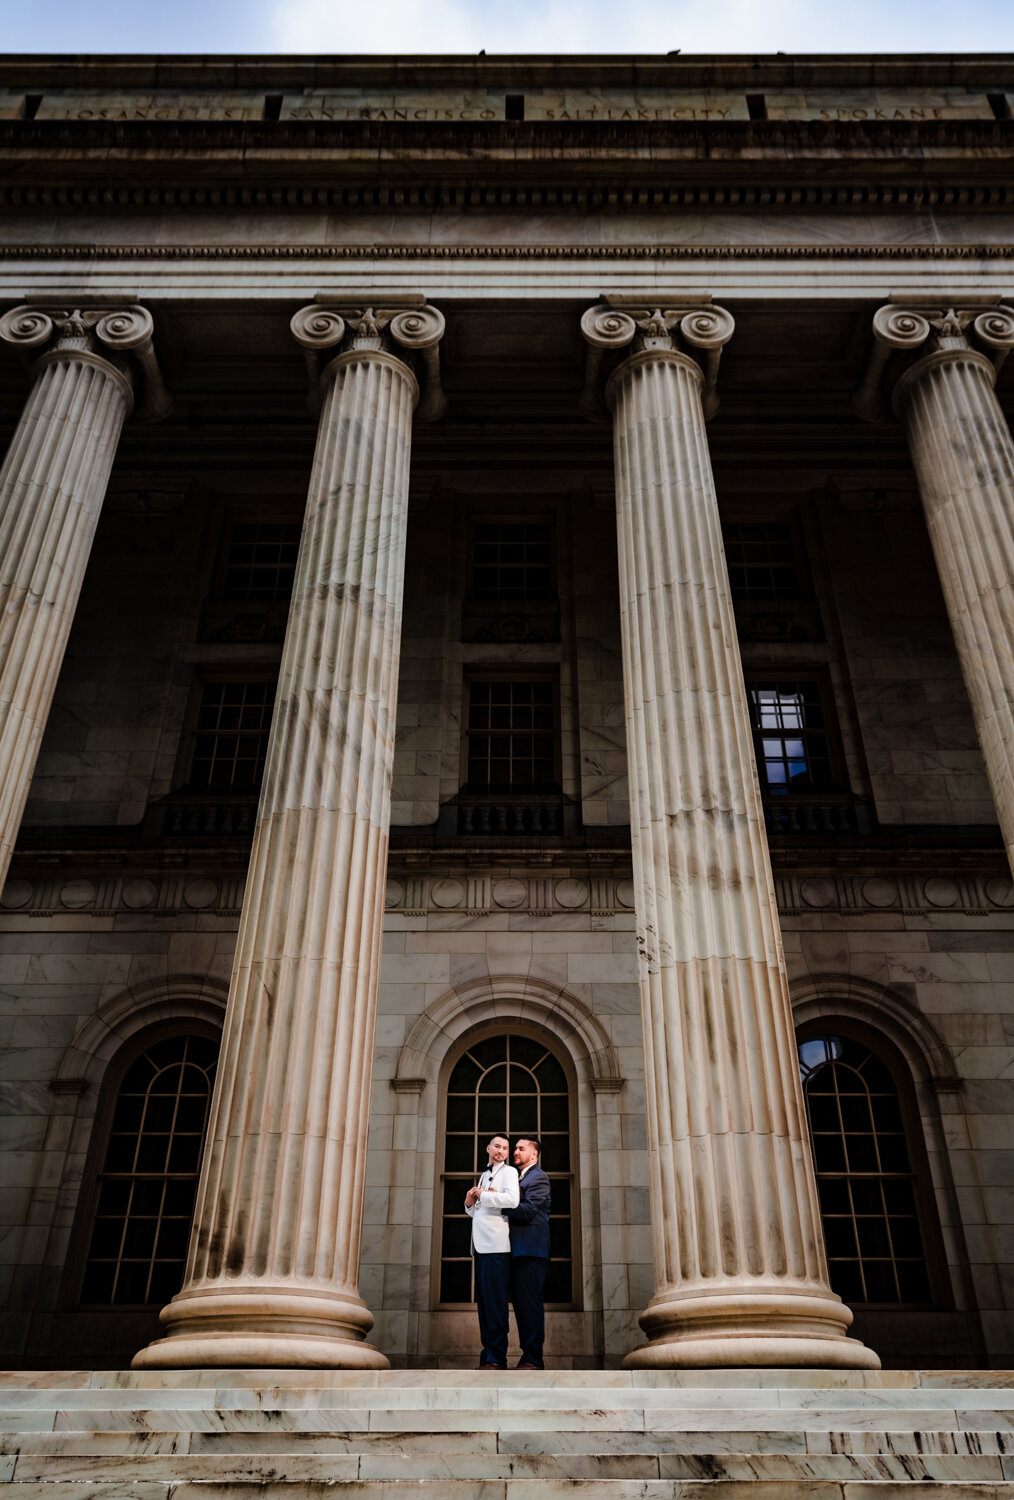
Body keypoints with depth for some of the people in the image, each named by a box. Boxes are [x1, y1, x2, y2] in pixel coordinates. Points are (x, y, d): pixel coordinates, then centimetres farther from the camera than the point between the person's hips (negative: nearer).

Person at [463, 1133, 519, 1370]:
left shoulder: (508, 1172, 1)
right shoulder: (485, 1175, 24)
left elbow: (512, 1199, -19)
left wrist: (482, 1195, -9)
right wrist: (470, 1203, 8)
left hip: (497, 1247, -7)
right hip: (481, 1246, 8)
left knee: (496, 1302, -8)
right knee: (483, 1302, 6)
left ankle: (497, 1358, -6)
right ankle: (487, 1354, 10)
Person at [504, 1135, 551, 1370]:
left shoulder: (538, 1177, -6)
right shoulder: (522, 1177, 24)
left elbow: (527, 1211, -18)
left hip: (531, 1250, -10)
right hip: (519, 1250, 10)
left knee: (530, 1303, -10)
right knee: (520, 1302, 11)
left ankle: (534, 1359, -8)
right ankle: (527, 1355, 16)